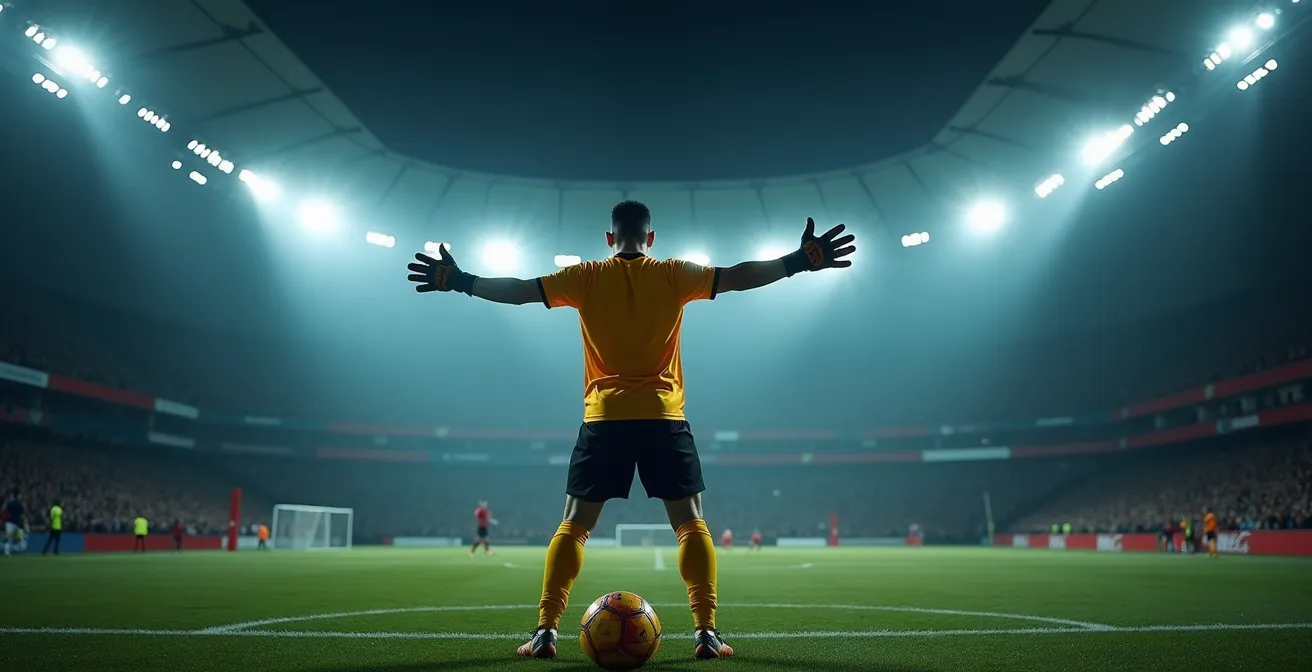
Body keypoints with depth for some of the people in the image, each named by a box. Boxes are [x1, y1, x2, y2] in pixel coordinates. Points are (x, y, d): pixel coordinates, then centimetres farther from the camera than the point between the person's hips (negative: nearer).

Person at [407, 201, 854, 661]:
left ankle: (545, 631, 2)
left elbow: (519, 290, 4)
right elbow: (736, 277, -1)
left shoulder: (586, 277, 4)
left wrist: (459, 281, 15)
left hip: (604, 417, 1)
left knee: (574, 524, 7)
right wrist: (801, 260, 2)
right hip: (664, 417, 0)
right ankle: (706, 633, -1)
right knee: (690, 523, 6)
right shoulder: (674, 275, 3)